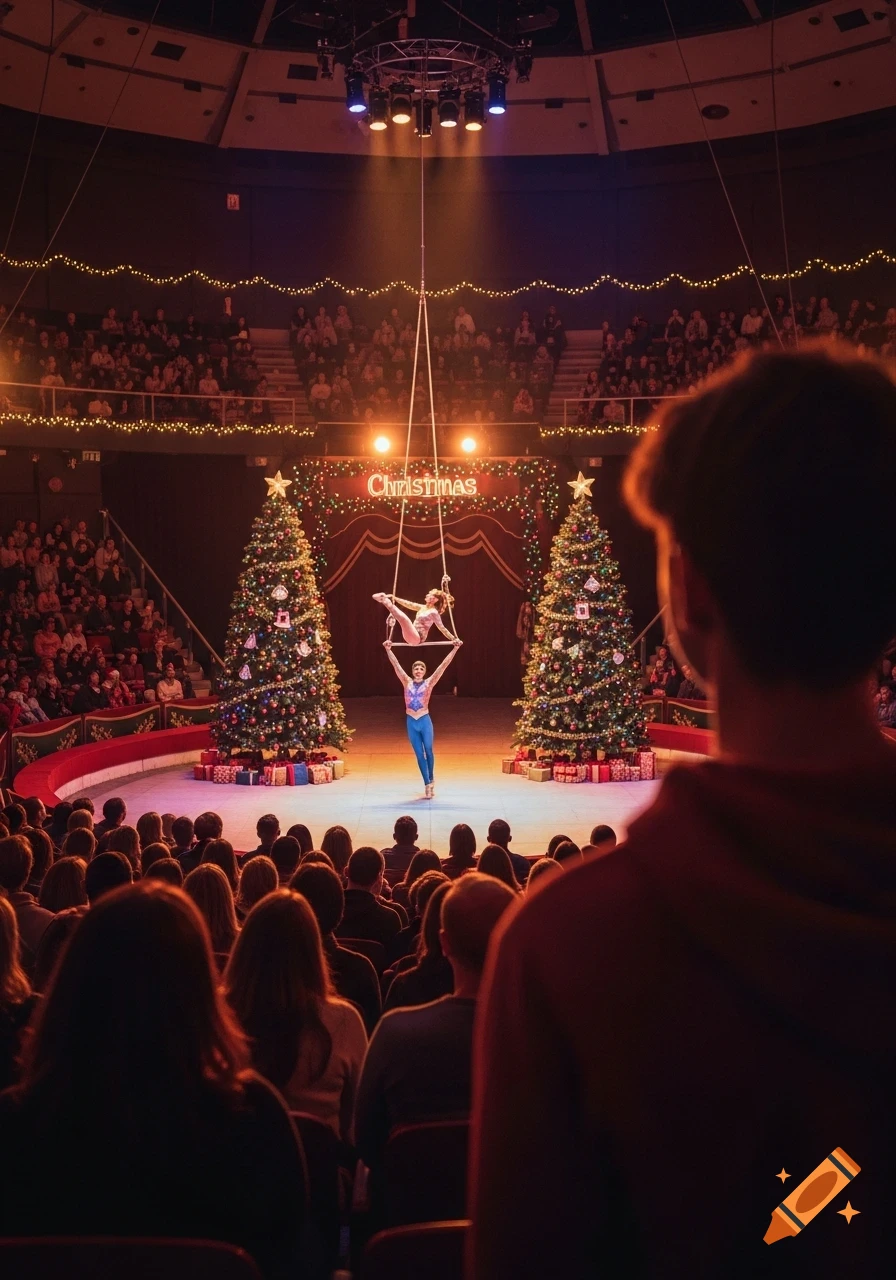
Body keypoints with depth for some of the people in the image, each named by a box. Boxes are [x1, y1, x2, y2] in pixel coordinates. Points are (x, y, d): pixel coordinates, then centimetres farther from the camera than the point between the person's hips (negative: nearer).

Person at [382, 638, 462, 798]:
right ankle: (427, 784, 7)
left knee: (428, 751, 5)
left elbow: (444, 665, -5)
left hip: (425, 721, -1)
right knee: (419, 754, 4)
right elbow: (396, 664, 1)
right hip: (411, 722, 1)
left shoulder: (429, 682, -1)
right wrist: (388, 650, -6)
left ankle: (431, 780, 25)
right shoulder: (407, 682, 3)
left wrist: (455, 649, -9)